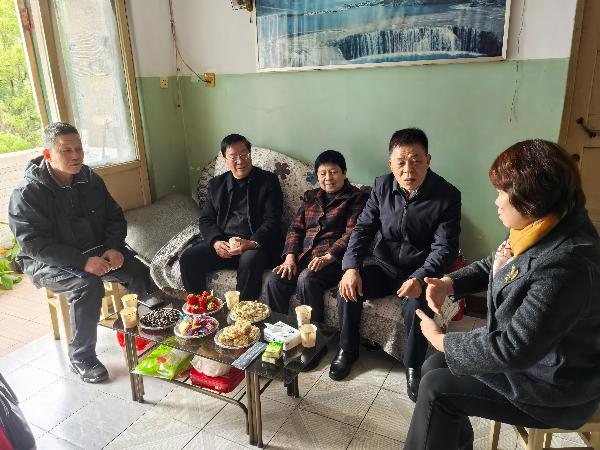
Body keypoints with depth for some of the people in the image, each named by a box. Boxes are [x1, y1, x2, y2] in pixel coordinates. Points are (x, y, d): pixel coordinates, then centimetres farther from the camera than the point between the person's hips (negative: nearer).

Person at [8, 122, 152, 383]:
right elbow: (35, 244, -21)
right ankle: (81, 357, -14)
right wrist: (82, 262, -30)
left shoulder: (90, 180, 2)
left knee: (138, 272, -16)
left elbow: (115, 217, 7)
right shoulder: (27, 193, -16)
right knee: (89, 285, -33)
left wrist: (114, 248, -13)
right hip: (48, 262, -5)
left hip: (95, 251, 5)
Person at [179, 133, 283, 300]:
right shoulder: (215, 184, 17)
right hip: (222, 243, 4)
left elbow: (272, 221, -4)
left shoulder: (268, 180, 4)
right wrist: (216, 242, -10)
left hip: (256, 244, -4)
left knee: (250, 260, -36)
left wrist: (252, 243, -22)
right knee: (188, 258, -19)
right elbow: (206, 219, 11)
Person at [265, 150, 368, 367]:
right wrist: (290, 257, -3)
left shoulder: (356, 198, 4)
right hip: (304, 253, 5)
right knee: (275, 280, -22)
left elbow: (352, 233, -8)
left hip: (334, 256, -5)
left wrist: (328, 257, -21)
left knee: (306, 280, -33)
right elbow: (296, 228, 14)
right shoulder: (310, 197, 21)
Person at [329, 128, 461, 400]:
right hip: (383, 265, 3)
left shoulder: (447, 196, -14)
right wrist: (351, 267, -20)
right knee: (348, 288, -21)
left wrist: (420, 278, -35)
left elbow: (445, 248, -17)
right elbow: (363, 228, -3)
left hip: (419, 271, -3)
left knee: (417, 306, -32)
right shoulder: (382, 186, -3)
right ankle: (347, 350, 4)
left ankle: (413, 366, -3)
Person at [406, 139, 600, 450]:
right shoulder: (543, 227, -6)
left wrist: (440, 340, -18)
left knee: (435, 388, -7)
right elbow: (493, 266, 10)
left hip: (554, 390, -8)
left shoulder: (564, 267, -35)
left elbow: (513, 350, -31)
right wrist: (449, 284, -8)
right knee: (433, 368, 8)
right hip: (530, 352, 8)